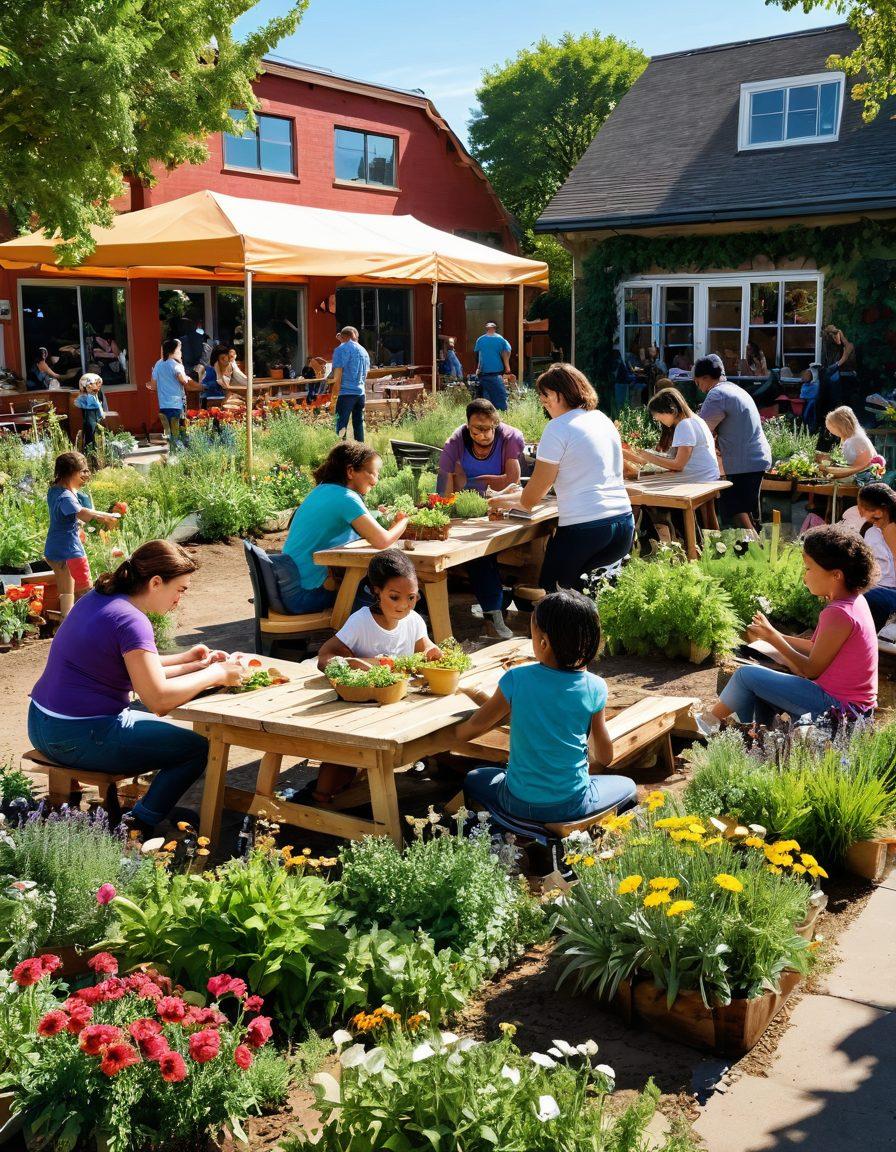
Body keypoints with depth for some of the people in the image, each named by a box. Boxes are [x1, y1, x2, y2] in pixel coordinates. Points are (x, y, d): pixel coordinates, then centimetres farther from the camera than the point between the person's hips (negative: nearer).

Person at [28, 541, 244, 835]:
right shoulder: (130, 620, -21)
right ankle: (137, 829, 2)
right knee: (197, 748, -2)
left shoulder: (97, 599, 8)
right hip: (80, 739, -10)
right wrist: (216, 674, -15)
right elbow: (158, 698, -26)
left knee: (157, 728, 31)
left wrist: (185, 661, 13)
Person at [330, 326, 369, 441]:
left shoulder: (341, 349, -5)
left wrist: (334, 395, -7)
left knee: (341, 427, -7)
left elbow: (337, 376, -9)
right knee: (358, 424, 12)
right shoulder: (363, 350, 15)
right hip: (360, 392, 6)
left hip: (346, 393, -6)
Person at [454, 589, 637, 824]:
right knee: (627, 786, 28)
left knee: (473, 779, 31)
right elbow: (605, 757, 0)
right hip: (572, 805, 0)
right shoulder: (594, 687, -12)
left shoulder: (517, 679, -14)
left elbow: (475, 727, 1)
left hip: (518, 804, 0)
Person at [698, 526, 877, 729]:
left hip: (839, 708, -9)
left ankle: (709, 720, 15)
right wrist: (775, 636, 8)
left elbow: (812, 670, -15)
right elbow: (818, 649, 13)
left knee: (747, 675, -6)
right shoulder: (853, 600, 6)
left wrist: (773, 638, -6)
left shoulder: (838, 614, -23)